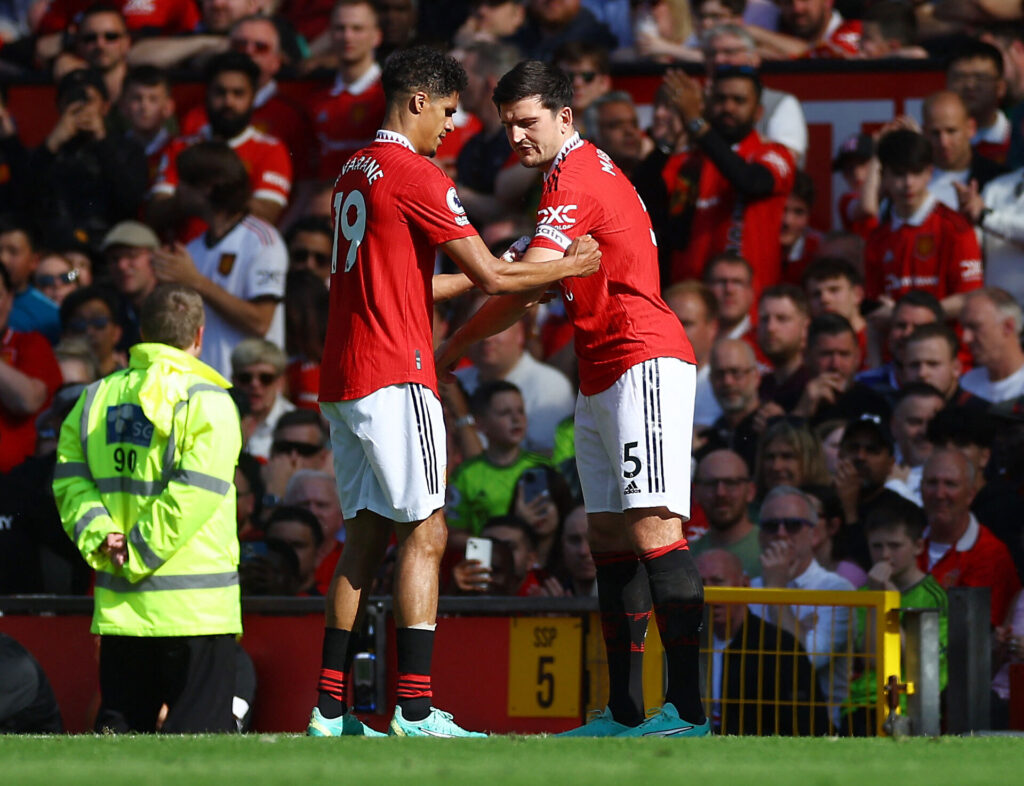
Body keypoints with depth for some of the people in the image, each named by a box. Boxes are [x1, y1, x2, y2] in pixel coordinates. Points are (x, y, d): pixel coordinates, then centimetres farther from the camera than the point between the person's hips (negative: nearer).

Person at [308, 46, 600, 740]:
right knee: (426, 533, -8)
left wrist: (478, 281, 28)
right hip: (396, 377, -9)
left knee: (367, 535, 10)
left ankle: (330, 709, 7)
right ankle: (415, 710, -15)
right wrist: (570, 267, 3)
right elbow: (491, 275, -11)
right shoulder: (417, 176, -10)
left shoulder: (355, 173, 19)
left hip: (342, 380, 9)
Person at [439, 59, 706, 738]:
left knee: (652, 529, -17)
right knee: (610, 537, 7)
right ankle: (626, 712, 7)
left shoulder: (576, 177, -10)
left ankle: (690, 707, -23)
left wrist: (455, 346, -4)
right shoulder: (588, 170, 22)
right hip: (603, 377, 11)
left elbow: (523, 287, -14)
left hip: (644, 362, -11)